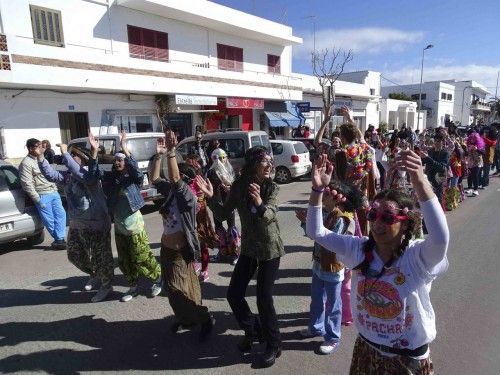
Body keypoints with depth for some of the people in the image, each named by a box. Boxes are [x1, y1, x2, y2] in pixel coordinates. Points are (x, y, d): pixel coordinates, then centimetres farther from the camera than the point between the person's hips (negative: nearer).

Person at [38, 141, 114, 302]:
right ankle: (95, 275, 43)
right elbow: (51, 174, 1)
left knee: (100, 257, 4)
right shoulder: (67, 175, 8)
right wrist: (40, 156, -10)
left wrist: (65, 153, -31)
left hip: (96, 224, -9)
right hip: (76, 224, 9)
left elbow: (80, 174, -36)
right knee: (74, 255, 21)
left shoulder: (90, 172, -16)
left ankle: (106, 286, 23)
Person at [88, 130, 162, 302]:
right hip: (118, 227, 6)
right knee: (124, 262, 15)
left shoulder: (134, 178, -12)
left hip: (134, 227, -6)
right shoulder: (110, 178, 1)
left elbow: (137, 172, -33)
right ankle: (133, 287, 33)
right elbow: (94, 173, -9)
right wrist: (94, 151, -20)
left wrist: (125, 149, -38)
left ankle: (158, 278, 27)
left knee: (141, 258, 3)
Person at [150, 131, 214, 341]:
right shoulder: (171, 191, 0)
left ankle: (205, 319, 19)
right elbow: (154, 178, 4)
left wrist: (171, 152, -40)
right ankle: (185, 318, 40)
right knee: (171, 288, 19)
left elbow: (174, 179, -38)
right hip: (166, 248, 8)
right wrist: (159, 155, -4)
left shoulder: (187, 195, -22)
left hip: (180, 251, -8)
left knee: (178, 290, 0)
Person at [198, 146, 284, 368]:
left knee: (264, 298, -5)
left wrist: (259, 203, -52)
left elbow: (270, 215, -31)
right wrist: (211, 197, -19)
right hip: (248, 248, 4)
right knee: (234, 294, 4)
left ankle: (273, 345, 19)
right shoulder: (238, 186, -7)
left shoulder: (272, 188, -15)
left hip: (269, 249, -4)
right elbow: (223, 214, -3)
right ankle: (252, 330, 32)